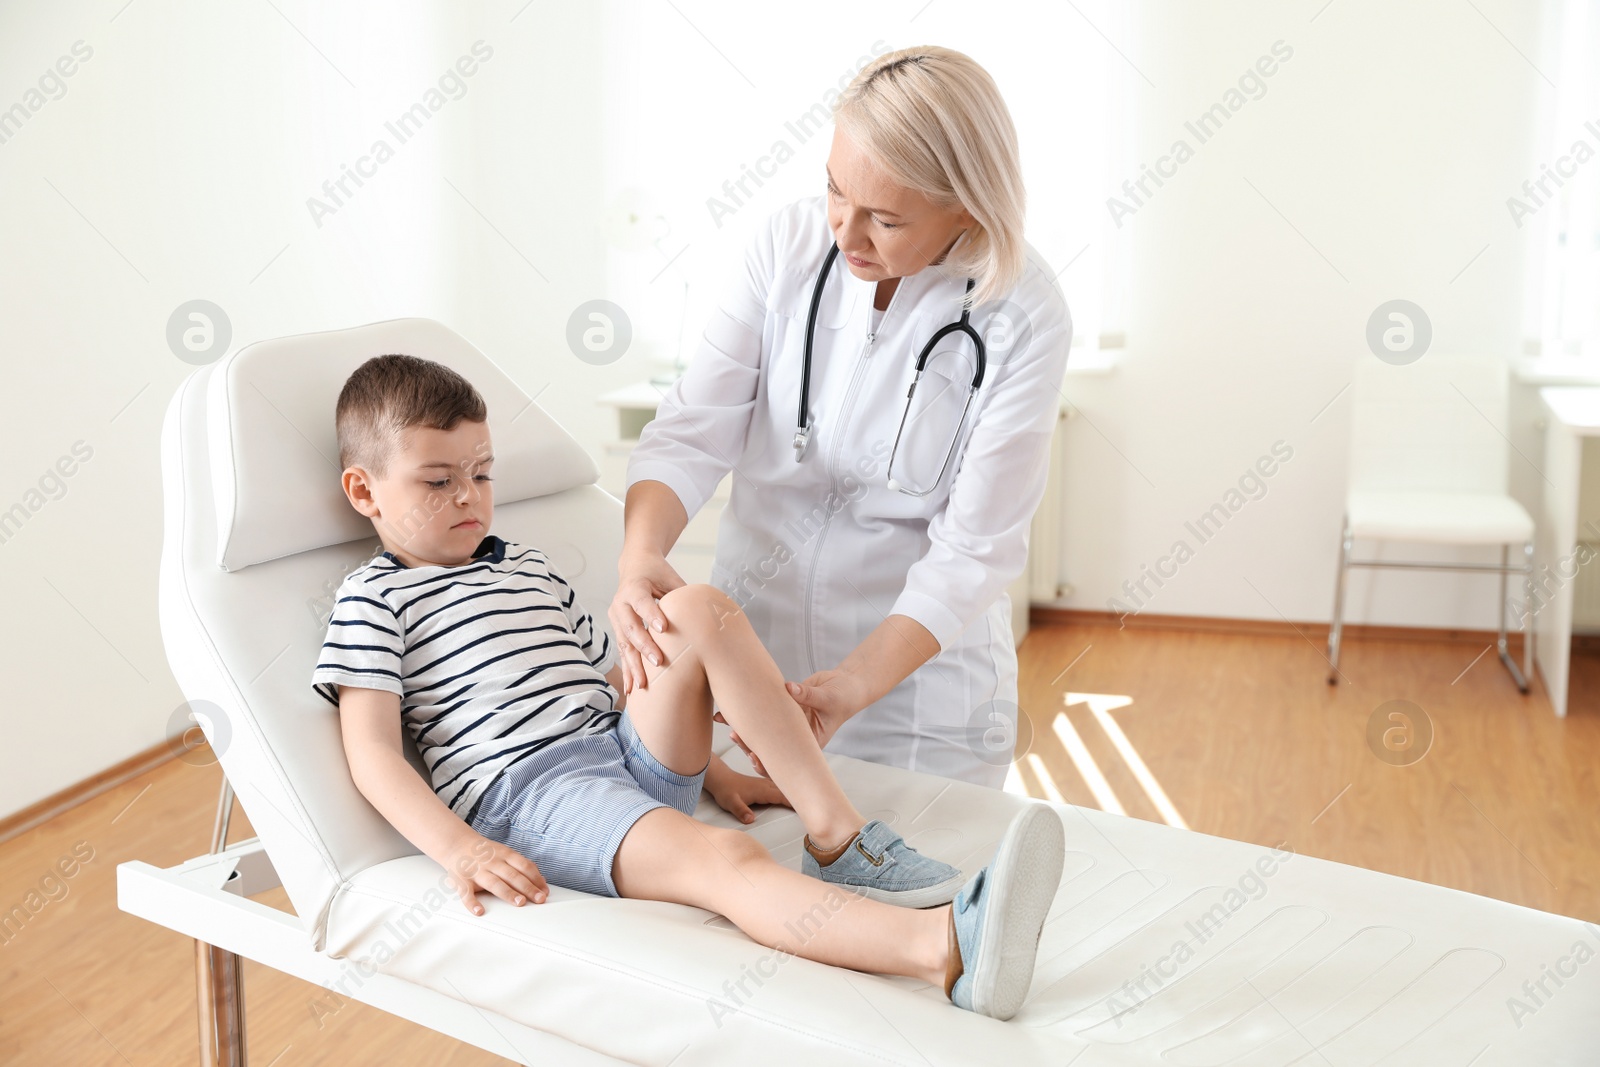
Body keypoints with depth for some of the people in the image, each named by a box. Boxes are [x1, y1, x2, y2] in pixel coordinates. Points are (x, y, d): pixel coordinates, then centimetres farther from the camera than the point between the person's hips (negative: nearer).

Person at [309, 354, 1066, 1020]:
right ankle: (947, 950, -58)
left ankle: (837, 839, -21)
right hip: (525, 791, -7)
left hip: (632, 756, 7)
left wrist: (711, 765, 17)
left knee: (700, 609, -17)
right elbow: (373, 754, -4)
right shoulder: (373, 598, 7)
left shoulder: (531, 570, 28)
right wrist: (459, 849, -19)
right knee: (723, 858, -34)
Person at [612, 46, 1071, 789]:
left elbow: (973, 552, -18)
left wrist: (848, 688, -31)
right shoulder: (788, 246, -9)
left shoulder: (1022, 318, -17)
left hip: (917, 686, -2)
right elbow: (693, 430, -13)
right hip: (748, 649, 3)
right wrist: (640, 554, -32)